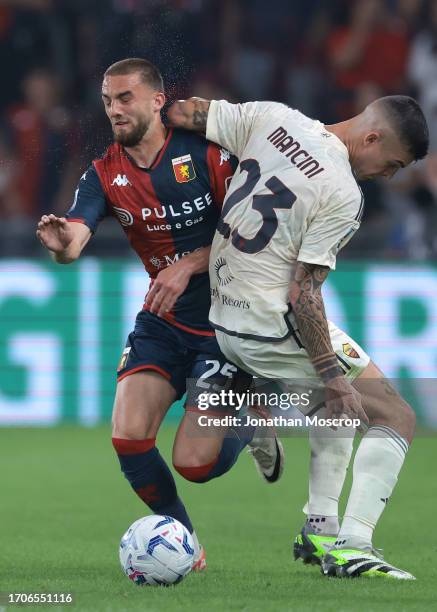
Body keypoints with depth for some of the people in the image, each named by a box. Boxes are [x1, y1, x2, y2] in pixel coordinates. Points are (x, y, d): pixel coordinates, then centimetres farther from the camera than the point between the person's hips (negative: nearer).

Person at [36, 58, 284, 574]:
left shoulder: (204, 153, -12)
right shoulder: (104, 175, -2)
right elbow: (75, 237, -19)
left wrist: (190, 265, -23)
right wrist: (60, 243, -43)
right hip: (162, 323, 4)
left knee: (194, 465, -11)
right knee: (128, 438, -14)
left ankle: (250, 427, 24)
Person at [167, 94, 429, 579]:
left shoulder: (270, 118, -1)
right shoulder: (343, 196, -19)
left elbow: (180, 114, 3)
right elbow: (302, 294, -20)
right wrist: (333, 377, -15)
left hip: (224, 322, 8)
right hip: (278, 332, -8)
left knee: (335, 403, 30)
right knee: (396, 417, 1)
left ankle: (318, 530, 23)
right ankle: (351, 548, -11)